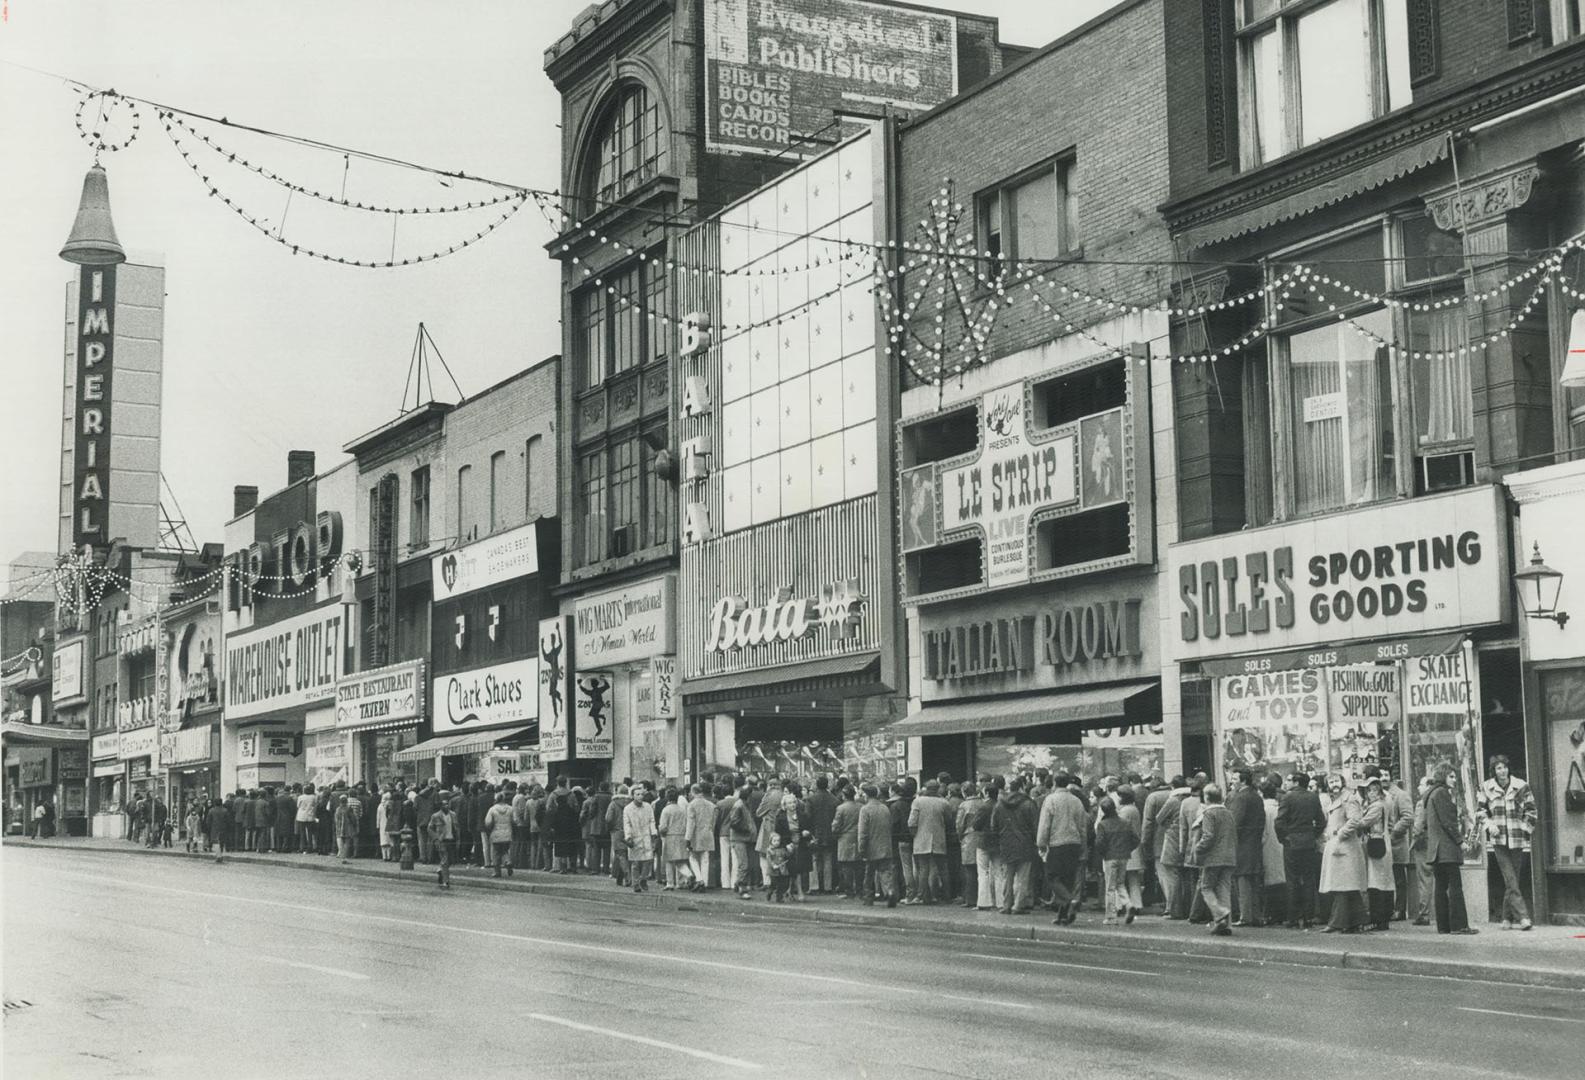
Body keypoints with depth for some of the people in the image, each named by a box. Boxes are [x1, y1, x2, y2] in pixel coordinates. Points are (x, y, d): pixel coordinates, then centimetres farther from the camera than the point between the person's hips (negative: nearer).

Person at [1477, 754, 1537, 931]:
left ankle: (1507, 918, 15)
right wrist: (1489, 824, -6)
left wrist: (1525, 829, -3)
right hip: (1498, 840, -1)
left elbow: (1531, 811, 7)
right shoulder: (1487, 788, 3)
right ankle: (1522, 916, -15)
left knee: (1513, 880, 5)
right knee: (1510, 880, -10)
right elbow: (1480, 811, 11)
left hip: (1518, 840, 1)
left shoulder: (1521, 787, 2)